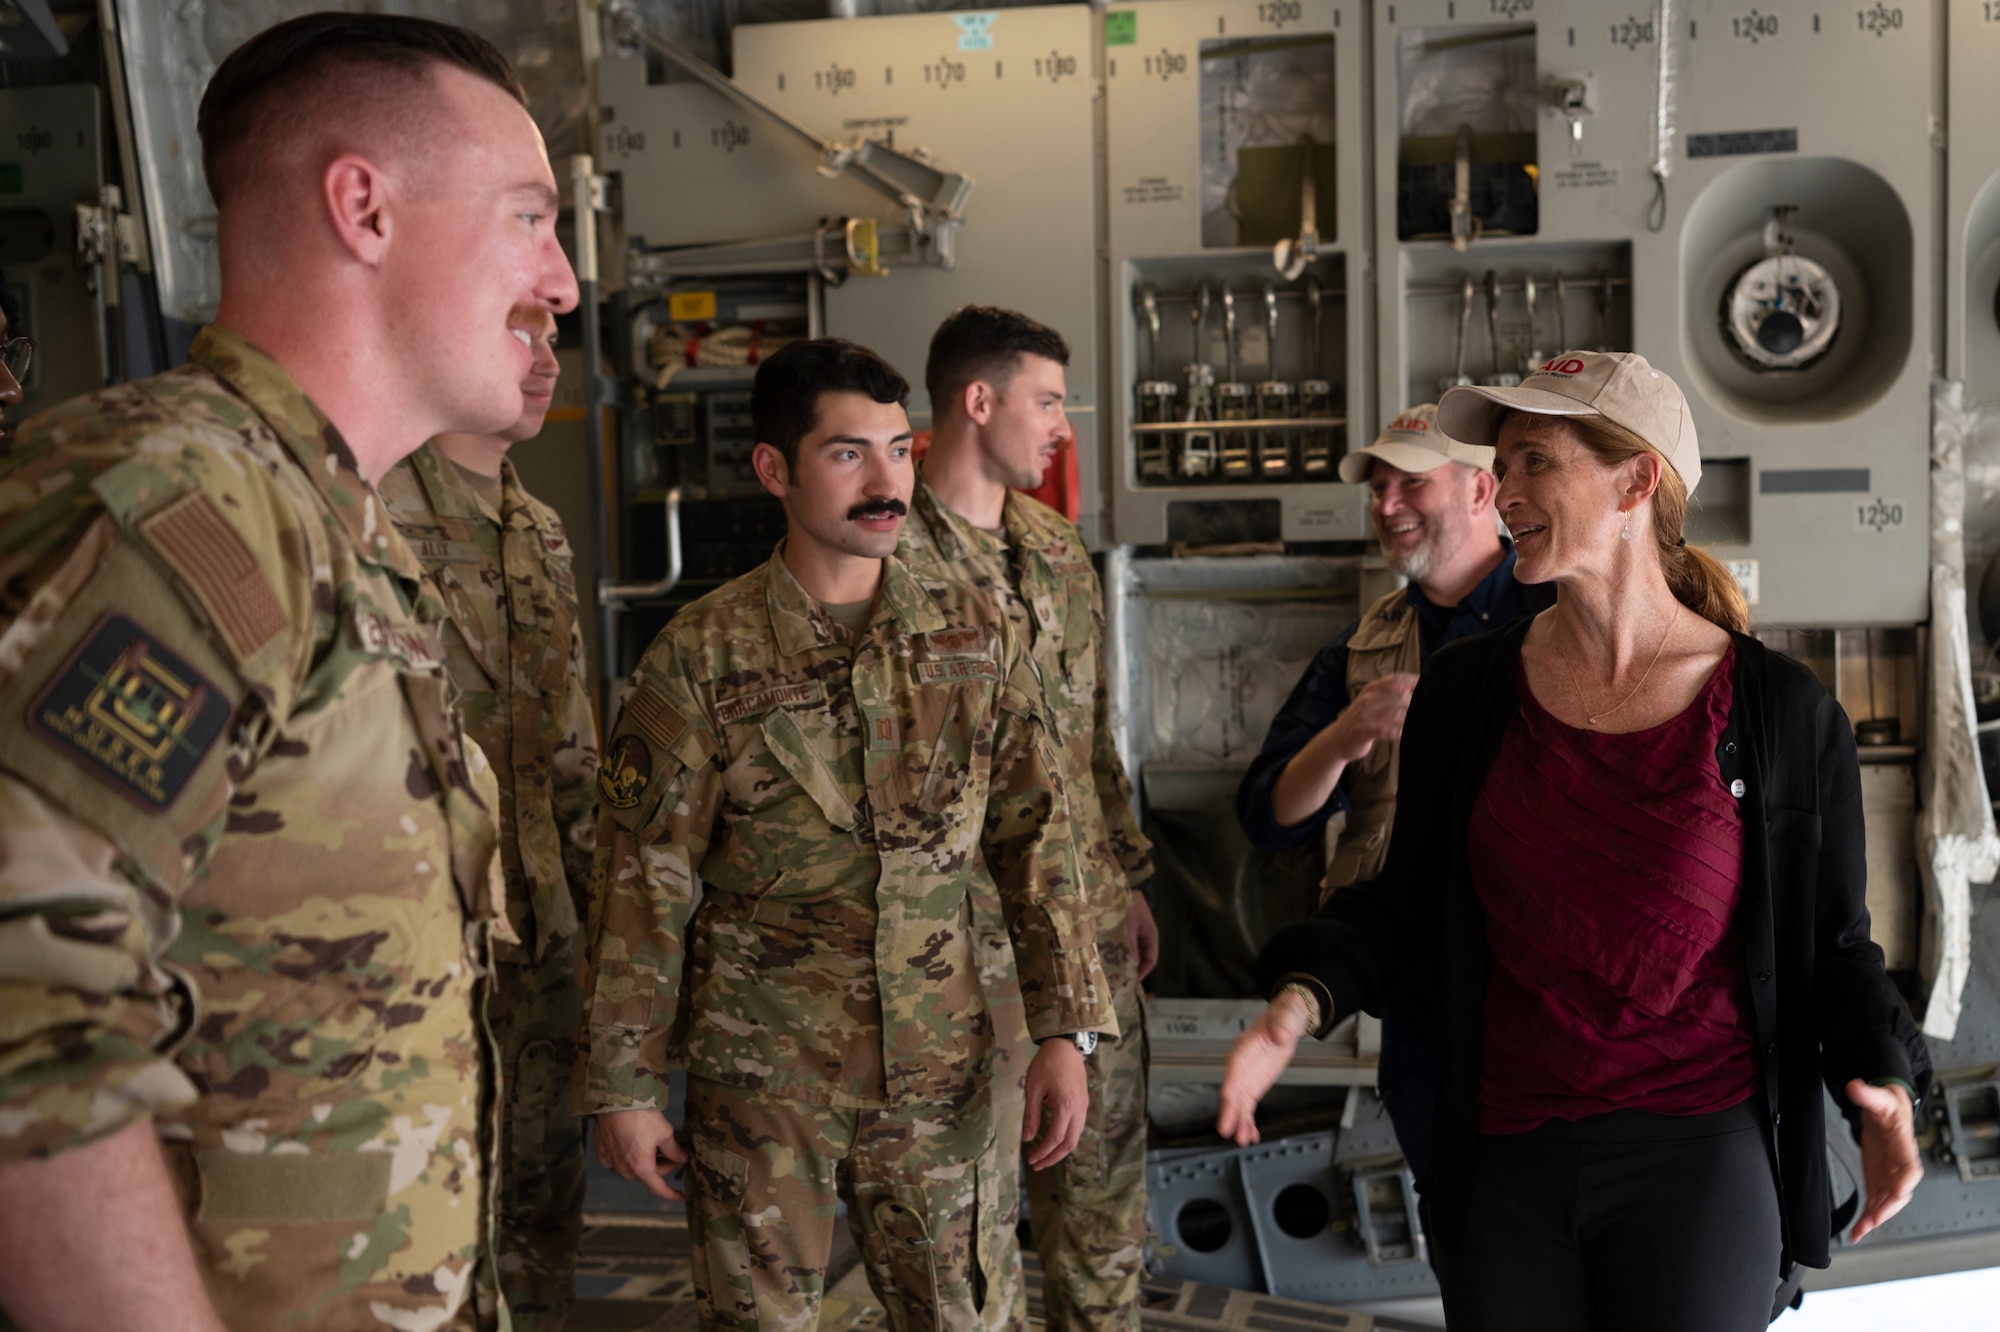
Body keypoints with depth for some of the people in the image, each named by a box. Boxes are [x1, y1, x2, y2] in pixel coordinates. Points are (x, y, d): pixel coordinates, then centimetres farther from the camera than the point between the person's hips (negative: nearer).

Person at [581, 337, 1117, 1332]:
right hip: (760, 1075, -2)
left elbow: (1035, 839, 5)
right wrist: (623, 1088, -4)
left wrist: (1062, 1029, -1)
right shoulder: (699, 659, -7)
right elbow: (641, 886, -5)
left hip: (940, 1071, 3)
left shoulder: (976, 640, 2)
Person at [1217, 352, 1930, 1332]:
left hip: (1697, 1158, -2)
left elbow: (1833, 944, 3)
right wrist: (1301, 998, -10)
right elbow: (1407, 899, 6)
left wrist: (1881, 1084, -14)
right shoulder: (1466, 690, 0)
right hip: (1504, 1165, 3)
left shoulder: (1780, 711, -6)